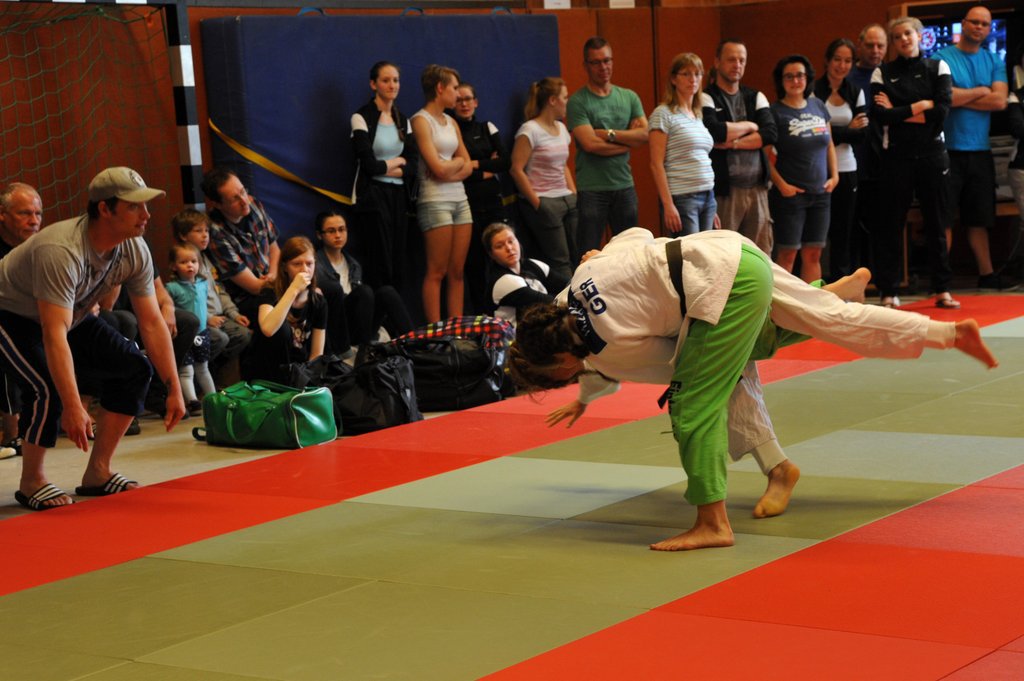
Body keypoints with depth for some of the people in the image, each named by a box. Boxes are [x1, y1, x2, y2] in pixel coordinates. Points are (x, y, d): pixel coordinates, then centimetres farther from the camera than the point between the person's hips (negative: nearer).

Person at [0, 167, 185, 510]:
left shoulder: (134, 250, -14)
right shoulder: (62, 250, -37)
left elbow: (152, 322, -8)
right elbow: (54, 335, -42)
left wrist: (174, 388, -11)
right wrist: (73, 407, -47)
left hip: (71, 316, 8)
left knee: (136, 368, -5)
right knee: (49, 388, -30)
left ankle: (97, 474, 3)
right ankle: (31, 483, -7)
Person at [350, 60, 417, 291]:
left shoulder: (403, 120, 14)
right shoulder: (362, 118, -5)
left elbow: (412, 166, 5)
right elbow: (369, 164, -14)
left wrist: (385, 168, -8)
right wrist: (398, 161, 1)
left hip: (398, 196, 6)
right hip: (373, 196, -6)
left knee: (400, 267, 1)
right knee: (380, 268, -10)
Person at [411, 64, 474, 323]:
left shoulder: (451, 122, 16)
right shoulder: (421, 120, -6)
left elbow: (468, 166, 12)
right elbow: (438, 168, -14)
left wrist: (450, 171, -8)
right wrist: (458, 161, 5)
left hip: (460, 199, 7)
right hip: (435, 201, -7)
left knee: (457, 272, 4)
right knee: (437, 272, -7)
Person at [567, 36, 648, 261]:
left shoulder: (629, 97, 11)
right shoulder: (577, 102, -5)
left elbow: (644, 135, 0)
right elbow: (590, 144, -15)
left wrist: (609, 134, -10)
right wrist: (627, 140, -5)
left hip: (625, 186, 5)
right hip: (592, 189, -5)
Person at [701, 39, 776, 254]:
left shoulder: (756, 98, 14)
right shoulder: (706, 98, -2)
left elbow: (770, 133, 0)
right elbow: (714, 131, -19)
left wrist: (733, 143, -11)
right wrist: (749, 126, -3)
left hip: (757, 188, 5)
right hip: (724, 189, -5)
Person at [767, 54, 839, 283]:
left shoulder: (818, 106, 10)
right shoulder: (775, 112, -6)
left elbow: (829, 144, 18)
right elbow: (767, 156, -10)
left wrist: (834, 175, 8)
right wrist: (781, 185, -16)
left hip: (820, 193, 5)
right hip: (791, 194, -5)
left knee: (813, 254, 9)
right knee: (787, 254, -4)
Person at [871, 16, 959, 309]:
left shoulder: (938, 67, 5)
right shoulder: (882, 73, 4)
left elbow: (943, 109, -9)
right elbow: (881, 115, -10)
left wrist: (899, 113, -9)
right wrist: (921, 107, -11)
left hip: (932, 153, 1)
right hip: (897, 154, -1)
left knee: (937, 223, 4)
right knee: (892, 225, 1)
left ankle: (942, 290, 10)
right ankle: (889, 293, 4)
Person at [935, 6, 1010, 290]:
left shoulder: (995, 62, 11)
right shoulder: (941, 58, -2)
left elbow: (1000, 101, -3)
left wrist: (961, 98, -9)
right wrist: (980, 92, -4)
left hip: (981, 151, 4)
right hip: (949, 150, -4)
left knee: (979, 218, 10)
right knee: (943, 218, -2)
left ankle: (987, 275, 16)